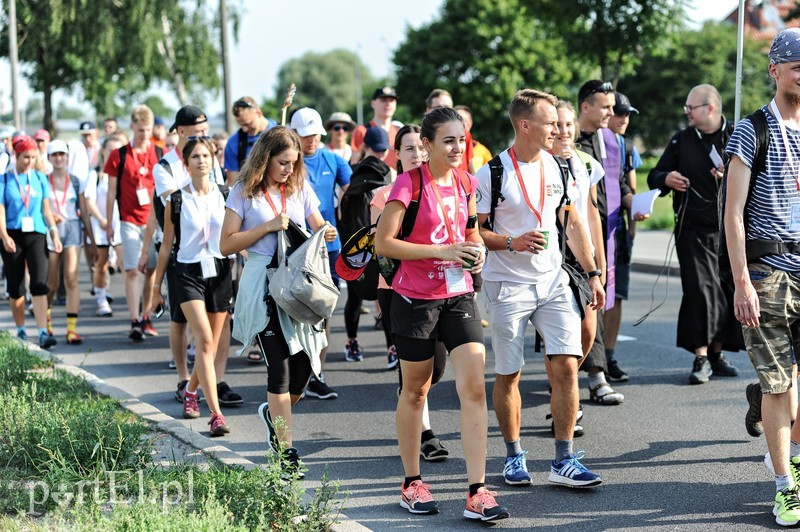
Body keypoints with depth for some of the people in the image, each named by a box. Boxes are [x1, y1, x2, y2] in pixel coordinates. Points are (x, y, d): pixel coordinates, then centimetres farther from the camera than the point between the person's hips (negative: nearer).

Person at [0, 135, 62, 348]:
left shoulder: (39, 178, 8)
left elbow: (46, 209, 11)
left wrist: (54, 233, 2)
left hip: (36, 235, 1)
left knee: (39, 283, -11)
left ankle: (43, 333, -17)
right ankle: (21, 330, 20)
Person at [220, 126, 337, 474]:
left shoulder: (300, 189, 11)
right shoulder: (245, 193, -1)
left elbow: (319, 231, 16)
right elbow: (227, 245, -4)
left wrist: (327, 235, -8)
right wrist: (268, 227, -13)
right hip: (263, 288, -4)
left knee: (305, 364, -2)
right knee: (280, 369, -8)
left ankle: (274, 413, 30)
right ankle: (285, 450, -1)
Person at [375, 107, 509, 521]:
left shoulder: (465, 183, 6)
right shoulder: (409, 184, -11)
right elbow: (383, 243, -15)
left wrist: (476, 249, -1)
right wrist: (442, 251, -19)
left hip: (458, 296, 4)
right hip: (415, 298, -4)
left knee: (474, 387, -8)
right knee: (415, 391, 9)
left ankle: (476, 493, -8)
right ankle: (412, 483, 25)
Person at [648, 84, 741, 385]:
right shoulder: (682, 140, 10)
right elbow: (655, 176, 18)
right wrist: (666, 179, -5)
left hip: (729, 229, 0)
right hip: (693, 231, 0)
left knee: (727, 290, 4)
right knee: (699, 290, -9)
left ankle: (717, 353, 18)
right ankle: (701, 357, -4)